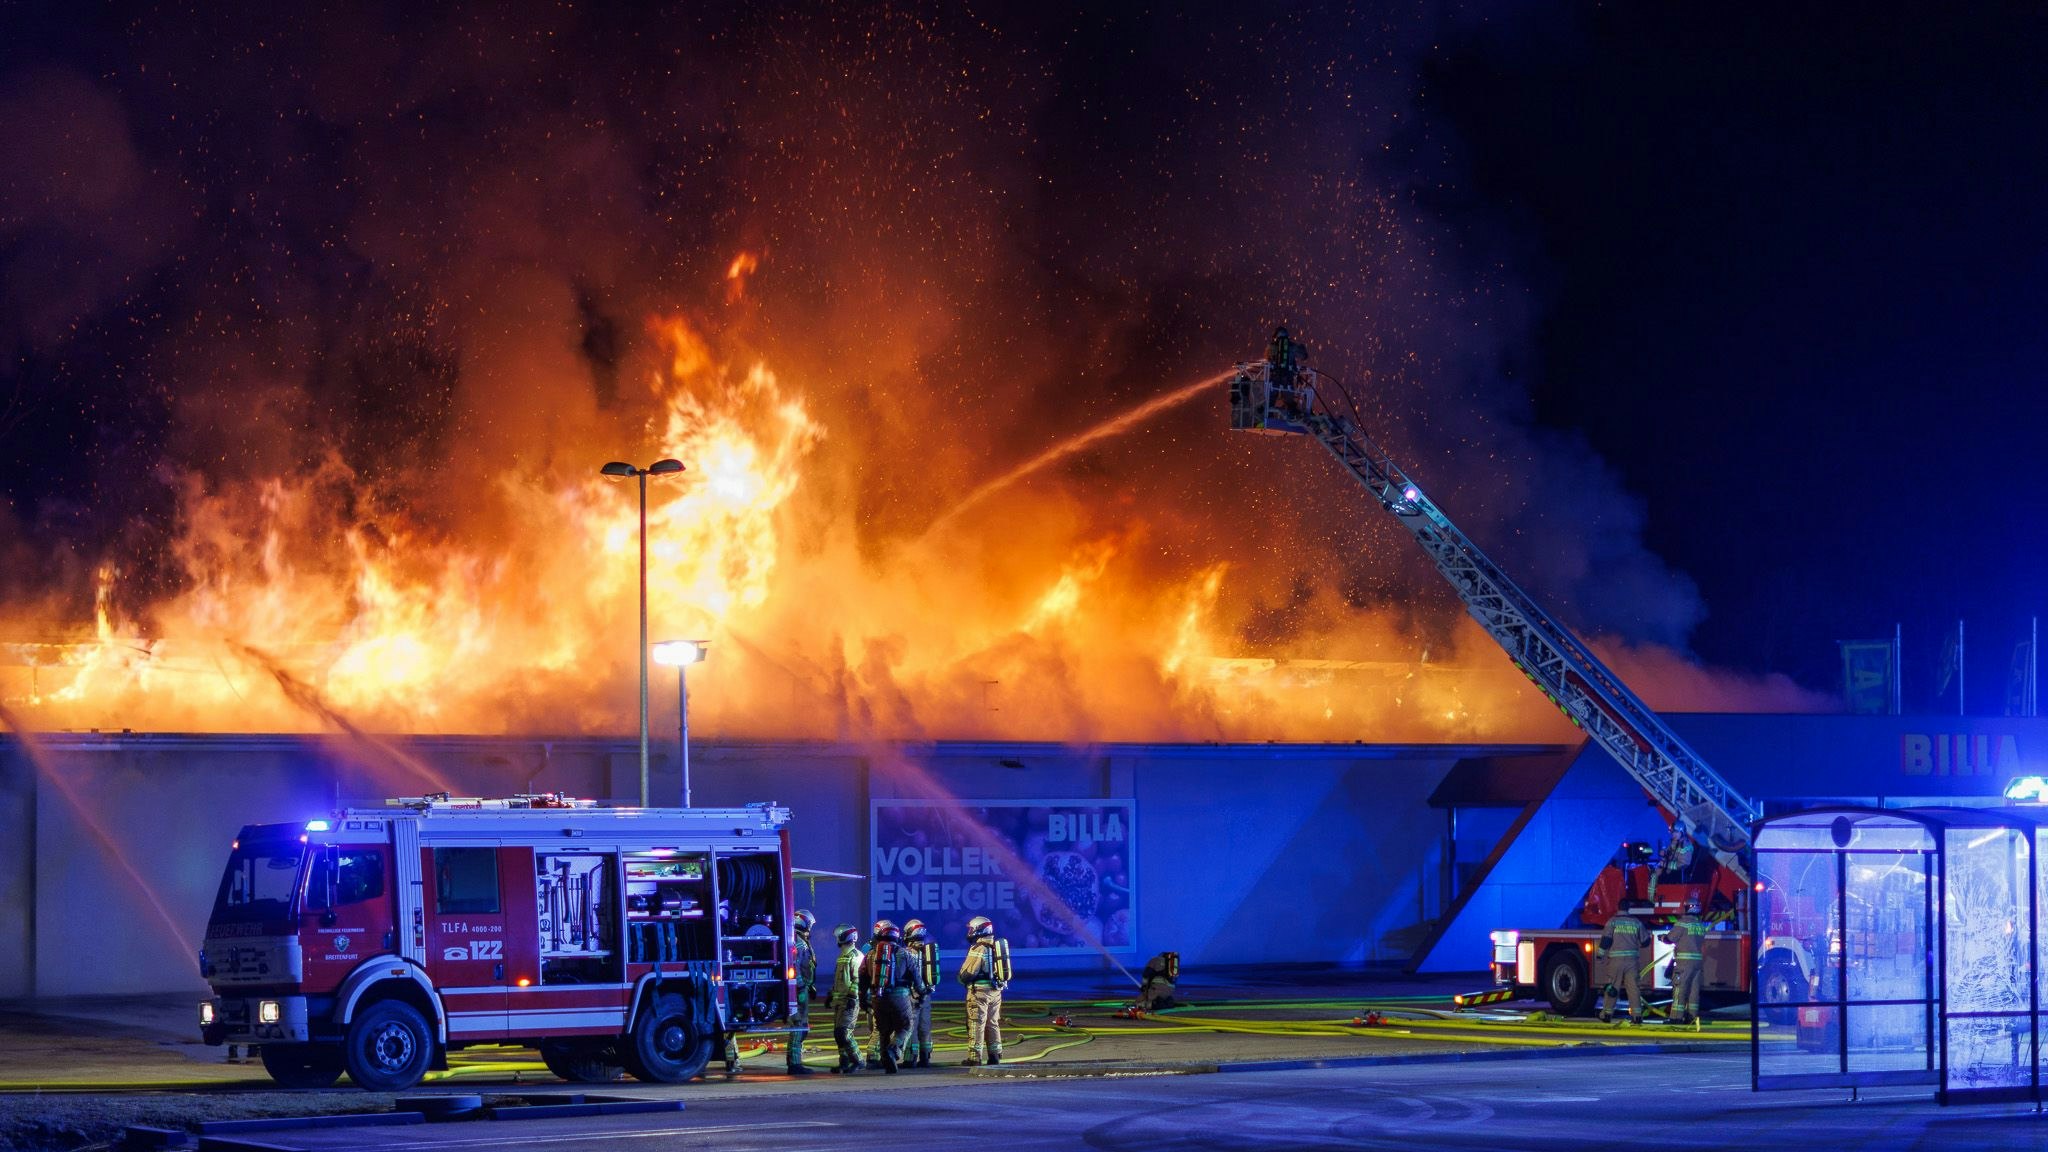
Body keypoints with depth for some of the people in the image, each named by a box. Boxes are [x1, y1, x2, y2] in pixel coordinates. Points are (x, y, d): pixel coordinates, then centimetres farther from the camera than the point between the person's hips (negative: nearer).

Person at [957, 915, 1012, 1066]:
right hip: (996, 991, 8)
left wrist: (962, 979, 3)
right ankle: (995, 1055, 15)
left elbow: (967, 973, -16)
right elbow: (1001, 970, 14)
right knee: (993, 1023, 14)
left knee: (976, 1024, -4)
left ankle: (974, 1057, -5)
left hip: (980, 991, -8)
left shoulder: (978, 949, -15)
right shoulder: (997, 946, 10)